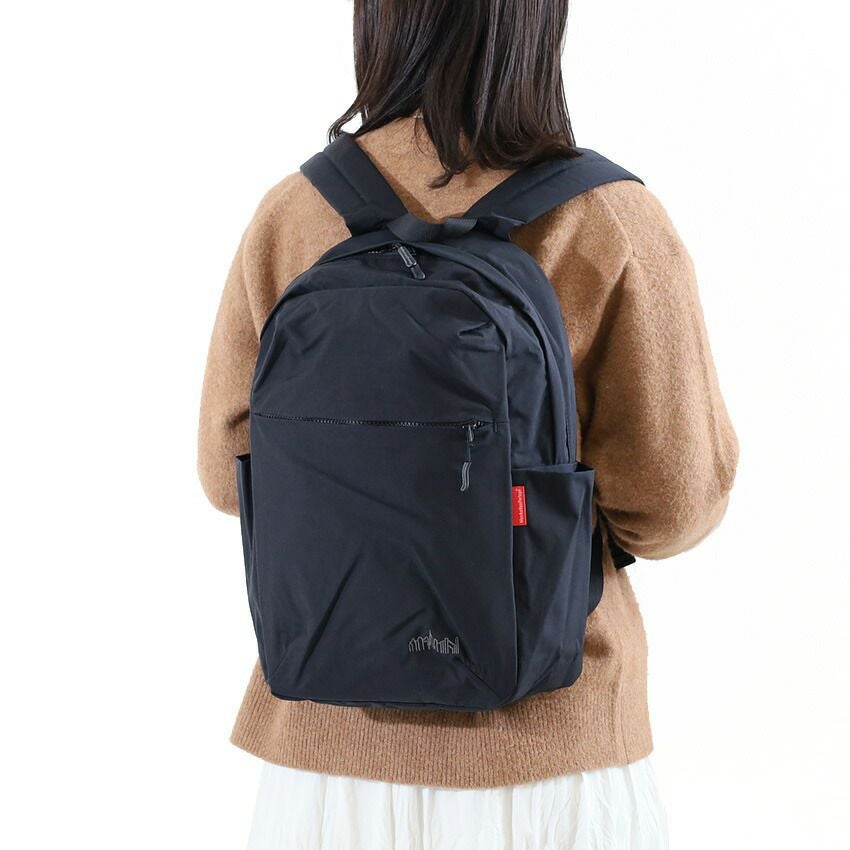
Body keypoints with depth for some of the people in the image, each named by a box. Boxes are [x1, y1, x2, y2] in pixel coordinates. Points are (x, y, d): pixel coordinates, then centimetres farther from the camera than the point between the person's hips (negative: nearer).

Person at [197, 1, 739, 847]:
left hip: (336, 744, 2)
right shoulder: (615, 223, -13)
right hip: (549, 747, -2)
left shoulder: (291, 215, -7)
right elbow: (673, 500, -11)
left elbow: (234, 470, 0)